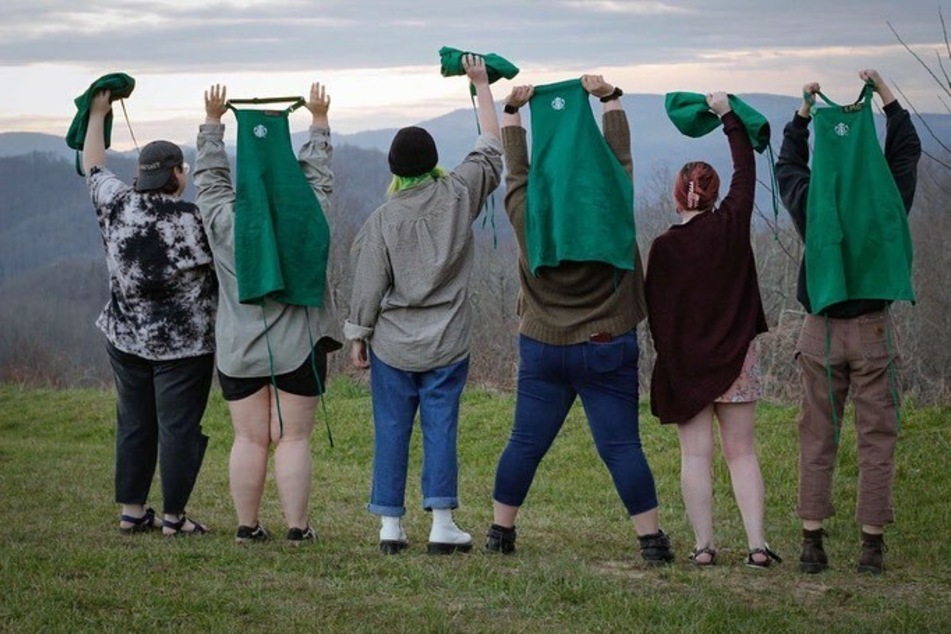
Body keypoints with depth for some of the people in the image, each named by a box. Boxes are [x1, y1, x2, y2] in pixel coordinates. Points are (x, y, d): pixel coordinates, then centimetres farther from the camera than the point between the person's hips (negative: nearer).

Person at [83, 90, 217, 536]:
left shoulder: (117, 205, -3)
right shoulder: (194, 220, -17)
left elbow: (92, 167, 14)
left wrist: (97, 114, 26)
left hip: (126, 338, 5)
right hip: (183, 344, -5)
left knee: (133, 423, 14)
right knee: (179, 427, 1)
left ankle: (131, 512, 20)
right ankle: (173, 517, 5)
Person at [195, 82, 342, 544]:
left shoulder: (224, 220, -2)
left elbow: (209, 175, 11)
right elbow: (319, 175, 8)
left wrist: (212, 121, 21)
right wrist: (319, 121, 19)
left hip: (238, 350, 2)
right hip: (297, 348, -2)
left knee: (249, 439, 6)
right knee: (293, 439, 1)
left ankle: (247, 526, 9)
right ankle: (297, 528, 1)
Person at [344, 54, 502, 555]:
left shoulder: (383, 219, -7)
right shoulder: (458, 197, -4)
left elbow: (368, 287, -5)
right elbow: (491, 148, 10)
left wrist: (358, 336, 6)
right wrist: (481, 85, 19)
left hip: (392, 345, -1)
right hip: (447, 344, 1)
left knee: (391, 431, 6)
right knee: (441, 428, 2)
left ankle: (390, 525, 8)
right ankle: (442, 523, -2)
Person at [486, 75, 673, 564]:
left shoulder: (527, 220, -5)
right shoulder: (612, 217, -9)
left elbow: (517, 169, 8)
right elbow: (620, 157, 0)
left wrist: (511, 111, 16)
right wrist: (610, 98, 9)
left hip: (542, 348, 2)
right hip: (608, 349, -2)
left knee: (525, 443, 9)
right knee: (621, 447, -2)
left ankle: (500, 531, 14)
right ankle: (652, 539, -2)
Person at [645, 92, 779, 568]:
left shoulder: (664, 247, -7)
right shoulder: (732, 225, -4)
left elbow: (655, 310, -1)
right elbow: (746, 171, 10)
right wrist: (730, 117, 19)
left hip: (685, 363, -2)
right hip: (736, 358, 2)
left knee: (695, 455, 2)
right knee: (741, 452, 5)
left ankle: (703, 546, 0)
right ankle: (756, 544, -1)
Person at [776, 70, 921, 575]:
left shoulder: (809, 204, -5)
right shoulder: (885, 205, -8)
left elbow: (788, 163, 16)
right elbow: (907, 151, 9)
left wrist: (805, 108, 18)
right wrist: (885, 95, 13)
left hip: (820, 333, 2)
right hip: (873, 330, -1)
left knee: (817, 439, 7)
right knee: (876, 439, 3)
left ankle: (812, 542, 4)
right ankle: (872, 545, 1)